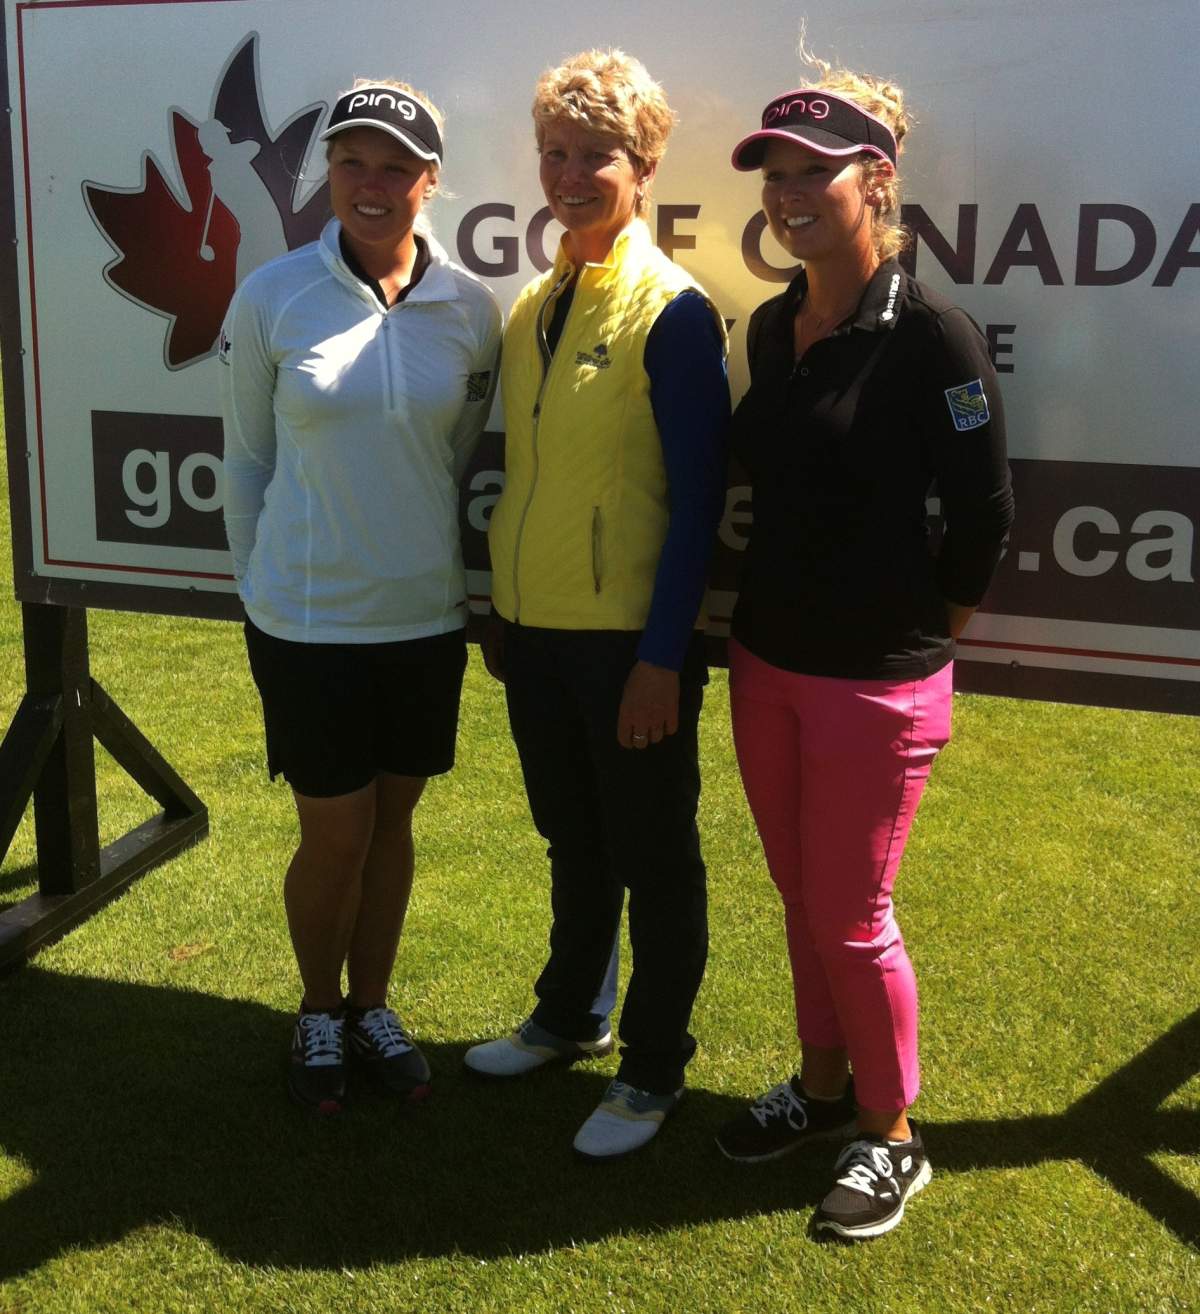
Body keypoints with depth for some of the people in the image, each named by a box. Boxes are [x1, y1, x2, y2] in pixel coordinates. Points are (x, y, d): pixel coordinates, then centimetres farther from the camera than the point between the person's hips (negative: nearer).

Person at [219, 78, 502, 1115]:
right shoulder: (271, 298, -9)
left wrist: (432, 563, 12)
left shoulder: (470, 309, -4)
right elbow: (247, 459, 1)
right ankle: (320, 1013, 31)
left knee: (393, 822, 15)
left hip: (424, 613, 2)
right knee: (336, 833, 5)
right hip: (307, 620, -2)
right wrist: (262, 590, 6)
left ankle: (373, 1006, 35)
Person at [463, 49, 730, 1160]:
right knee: (573, 842, 22)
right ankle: (570, 1017, 40)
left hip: (631, 640, -7)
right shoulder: (531, 306, 9)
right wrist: (502, 607, 14)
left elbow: (697, 498, -14)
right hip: (536, 630, 7)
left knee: (653, 860, 8)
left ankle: (653, 1070, 23)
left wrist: (663, 655, -17)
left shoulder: (671, 311, -12)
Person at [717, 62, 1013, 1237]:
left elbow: (983, 517, -11)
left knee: (852, 917, 4)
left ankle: (890, 1137, 25)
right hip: (766, 663, 6)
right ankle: (823, 1088, 36)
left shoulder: (930, 334, -15)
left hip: (875, 681, -6)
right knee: (801, 898, 17)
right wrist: (761, 616, 13)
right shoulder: (770, 327, 5)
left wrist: (922, 638, -1)